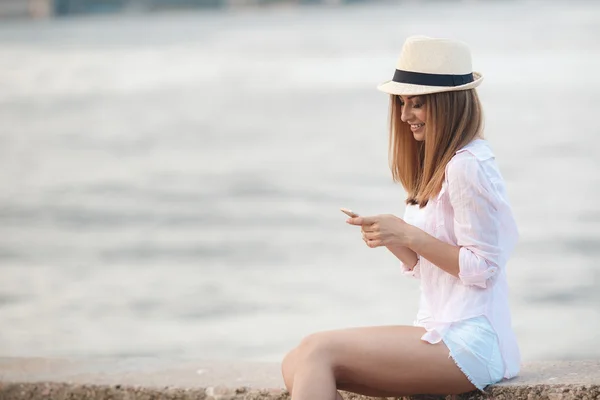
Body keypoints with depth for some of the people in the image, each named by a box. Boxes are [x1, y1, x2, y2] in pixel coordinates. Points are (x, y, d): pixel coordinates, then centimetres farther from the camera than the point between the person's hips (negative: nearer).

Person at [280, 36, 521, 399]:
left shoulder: (468, 167, -13)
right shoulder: (438, 165, 18)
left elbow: (481, 268, -14)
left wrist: (409, 235, -15)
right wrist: (390, 239, 0)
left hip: (469, 341, -9)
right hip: (443, 332, 9)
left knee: (318, 351, -18)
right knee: (297, 365, -5)